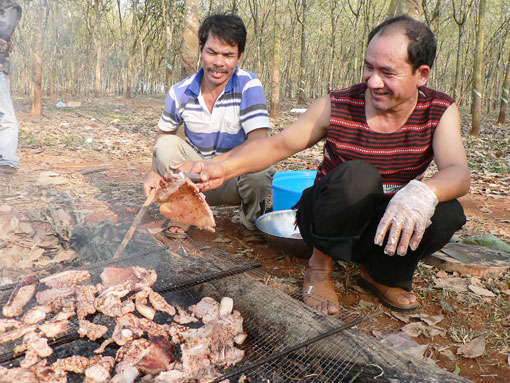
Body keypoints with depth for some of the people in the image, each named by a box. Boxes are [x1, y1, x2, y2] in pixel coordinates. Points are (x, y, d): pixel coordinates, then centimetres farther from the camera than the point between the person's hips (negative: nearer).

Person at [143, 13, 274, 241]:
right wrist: (154, 172, -10)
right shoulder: (180, 93, -8)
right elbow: (163, 135, 9)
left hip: (237, 180, -2)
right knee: (166, 145, -21)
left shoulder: (249, 86, -19)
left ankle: (252, 221, -1)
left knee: (260, 172, -35)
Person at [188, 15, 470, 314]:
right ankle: (321, 264, -8)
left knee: (447, 213, -28)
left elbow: (459, 174, -23)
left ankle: (382, 274, 2)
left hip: (386, 230, 3)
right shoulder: (337, 107, -12)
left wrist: (423, 192, -48)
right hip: (327, 220, -2)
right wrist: (224, 169, -25)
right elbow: (277, 145, -8)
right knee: (358, 175, -34)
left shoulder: (440, 112, -8)